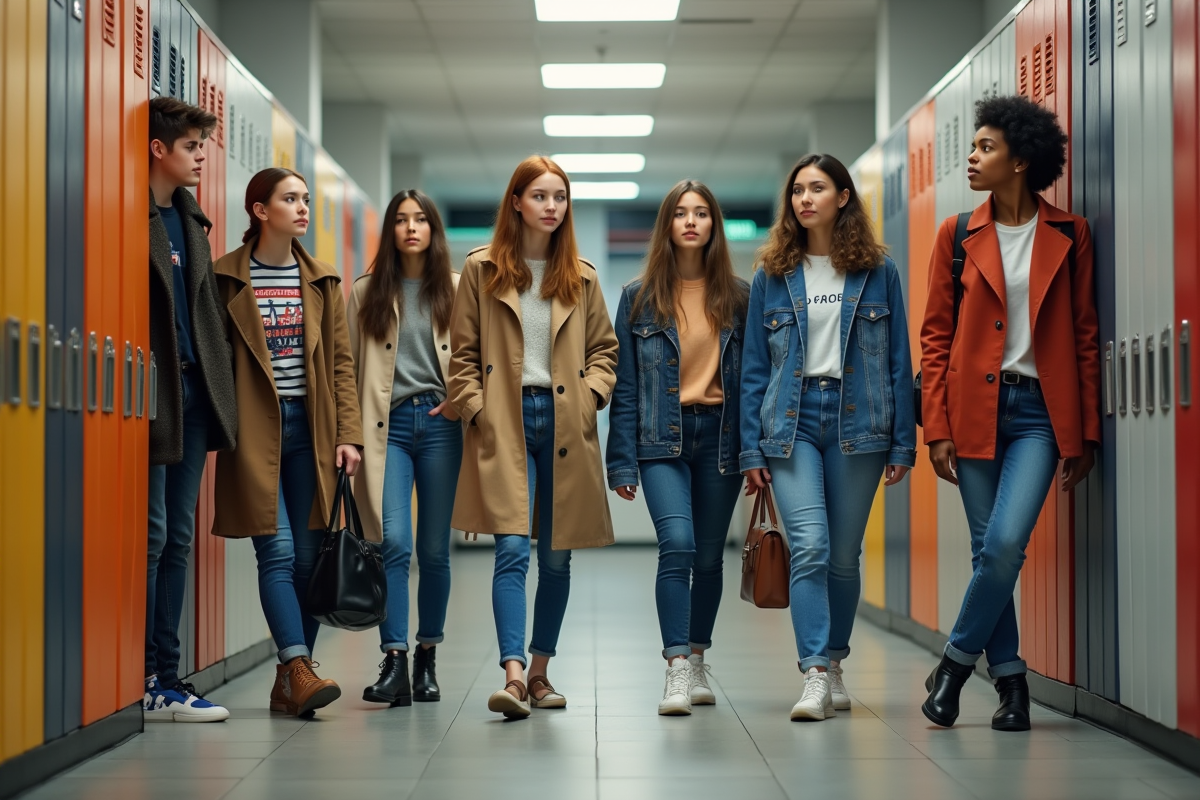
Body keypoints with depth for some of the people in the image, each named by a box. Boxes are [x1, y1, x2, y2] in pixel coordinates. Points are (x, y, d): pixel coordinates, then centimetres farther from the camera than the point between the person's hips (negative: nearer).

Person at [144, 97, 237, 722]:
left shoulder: (189, 218, 18)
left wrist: (217, 384, 12)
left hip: (193, 391, 8)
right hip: (151, 395, -8)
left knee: (178, 538, 9)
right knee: (151, 536, -5)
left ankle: (166, 678, 15)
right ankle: (144, 684, 1)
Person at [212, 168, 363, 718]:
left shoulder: (321, 281, 12)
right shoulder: (226, 277, 1)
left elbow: (341, 362, 10)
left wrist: (348, 434, 3)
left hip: (310, 427, 4)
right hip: (255, 430, -4)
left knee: (310, 556, 3)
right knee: (277, 551, -12)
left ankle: (289, 684, 10)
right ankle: (300, 671, -15)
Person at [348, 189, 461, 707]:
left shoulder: (458, 289, 9)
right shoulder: (366, 293, 11)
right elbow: (349, 368, 10)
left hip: (440, 422, 0)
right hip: (387, 425, 0)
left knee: (434, 548, 4)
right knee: (393, 540, -13)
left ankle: (427, 659, 17)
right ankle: (394, 662, -11)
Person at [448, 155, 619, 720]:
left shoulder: (581, 277, 11)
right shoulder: (482, 270, 3)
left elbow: (604, 347, 17)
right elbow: (462, 352, 4)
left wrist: (592, 392, 0)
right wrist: (477, 410, -5)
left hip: (564, 423, 3)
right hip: (505, 424, -3)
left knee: (556, 558, 8)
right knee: (512, 551, -14)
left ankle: (540, 672, 20)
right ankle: (513, 675, -21)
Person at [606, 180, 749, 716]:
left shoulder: (738, 296, 7)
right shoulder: (639, 298, 5)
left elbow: (754, 375, 6)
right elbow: (625, 386, 3)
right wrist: (621, 463, -2)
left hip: (720, 434, 2)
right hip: (663, 436, -2)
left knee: (709, 555, 8)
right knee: (677, 543, -18)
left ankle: (697, 660, 25)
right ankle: (677, 671, -17)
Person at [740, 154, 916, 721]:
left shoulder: (878, 271, 6)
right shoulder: (772, 276, 8)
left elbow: (898, 360, 6)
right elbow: (754, 369, 8)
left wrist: (903, 442, 1)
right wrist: (752, 449, 2)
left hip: (857, 420, 0)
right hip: (792, 420, 0)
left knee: (844, 555, 6)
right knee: (809, 547, -14)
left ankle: (834, 662, 24)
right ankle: (815, 676, -14)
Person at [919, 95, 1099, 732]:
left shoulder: (1069, 236, 4)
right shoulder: (958, 237, 6)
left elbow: (1085, 336, 5)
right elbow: (935, 337, 6)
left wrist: (1086, 432, 2)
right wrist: (937, 428, -1)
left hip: (1039, 411, -2)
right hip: (974, 410, 2)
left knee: (1006, 543, -15)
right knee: (990, 550, 3)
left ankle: (957, 660, 4)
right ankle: (1010, 680, 15)